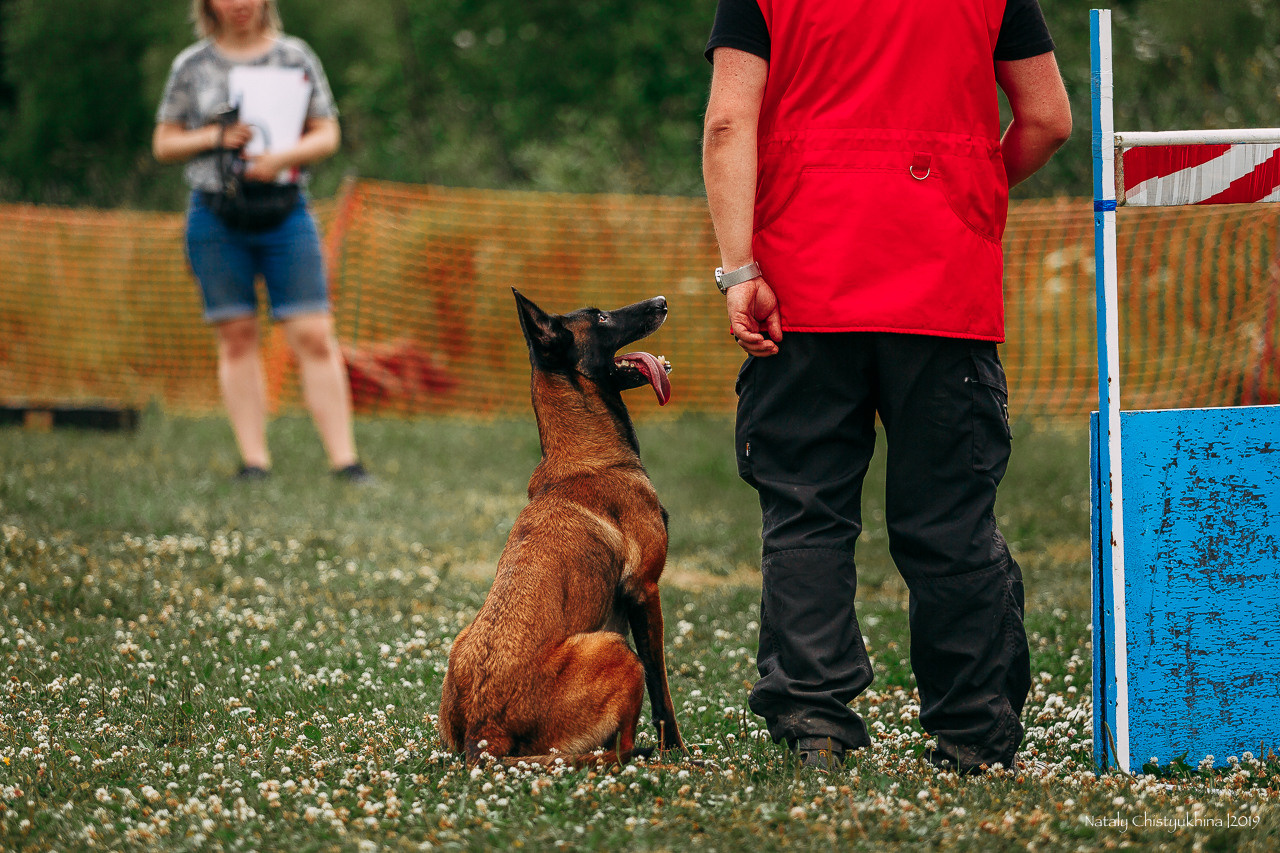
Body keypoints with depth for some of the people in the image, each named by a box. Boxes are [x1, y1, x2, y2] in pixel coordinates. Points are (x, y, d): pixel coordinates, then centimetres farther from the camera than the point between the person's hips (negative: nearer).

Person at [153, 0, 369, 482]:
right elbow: (164, 145, 10)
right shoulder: (192, 67, 7)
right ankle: (254, 458, 4)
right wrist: (216, 138, -9)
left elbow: (327, 135, 5)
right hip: (215, 215, 1)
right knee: (236, 337, 0)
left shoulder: (294, 57, 7)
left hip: (283, 212, -1)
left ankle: (344, 459, -9)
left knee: (313, 336, -8)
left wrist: (284, 157, -14)